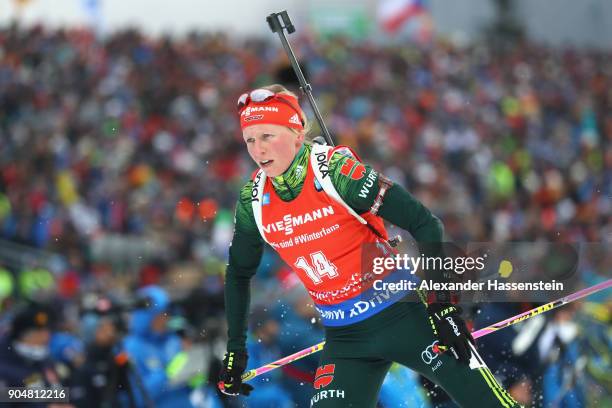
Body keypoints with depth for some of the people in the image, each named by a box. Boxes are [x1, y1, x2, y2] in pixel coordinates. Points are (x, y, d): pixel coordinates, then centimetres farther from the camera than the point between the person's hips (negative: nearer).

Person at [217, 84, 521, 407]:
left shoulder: (337, 170, -16)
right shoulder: (253, 200, -2)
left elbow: (424, 224, -15)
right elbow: (238, 273, 16)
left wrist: (441, 301, -20)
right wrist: (234, 349, 15)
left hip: (401, 316, -4)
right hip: (344, 340, 4)